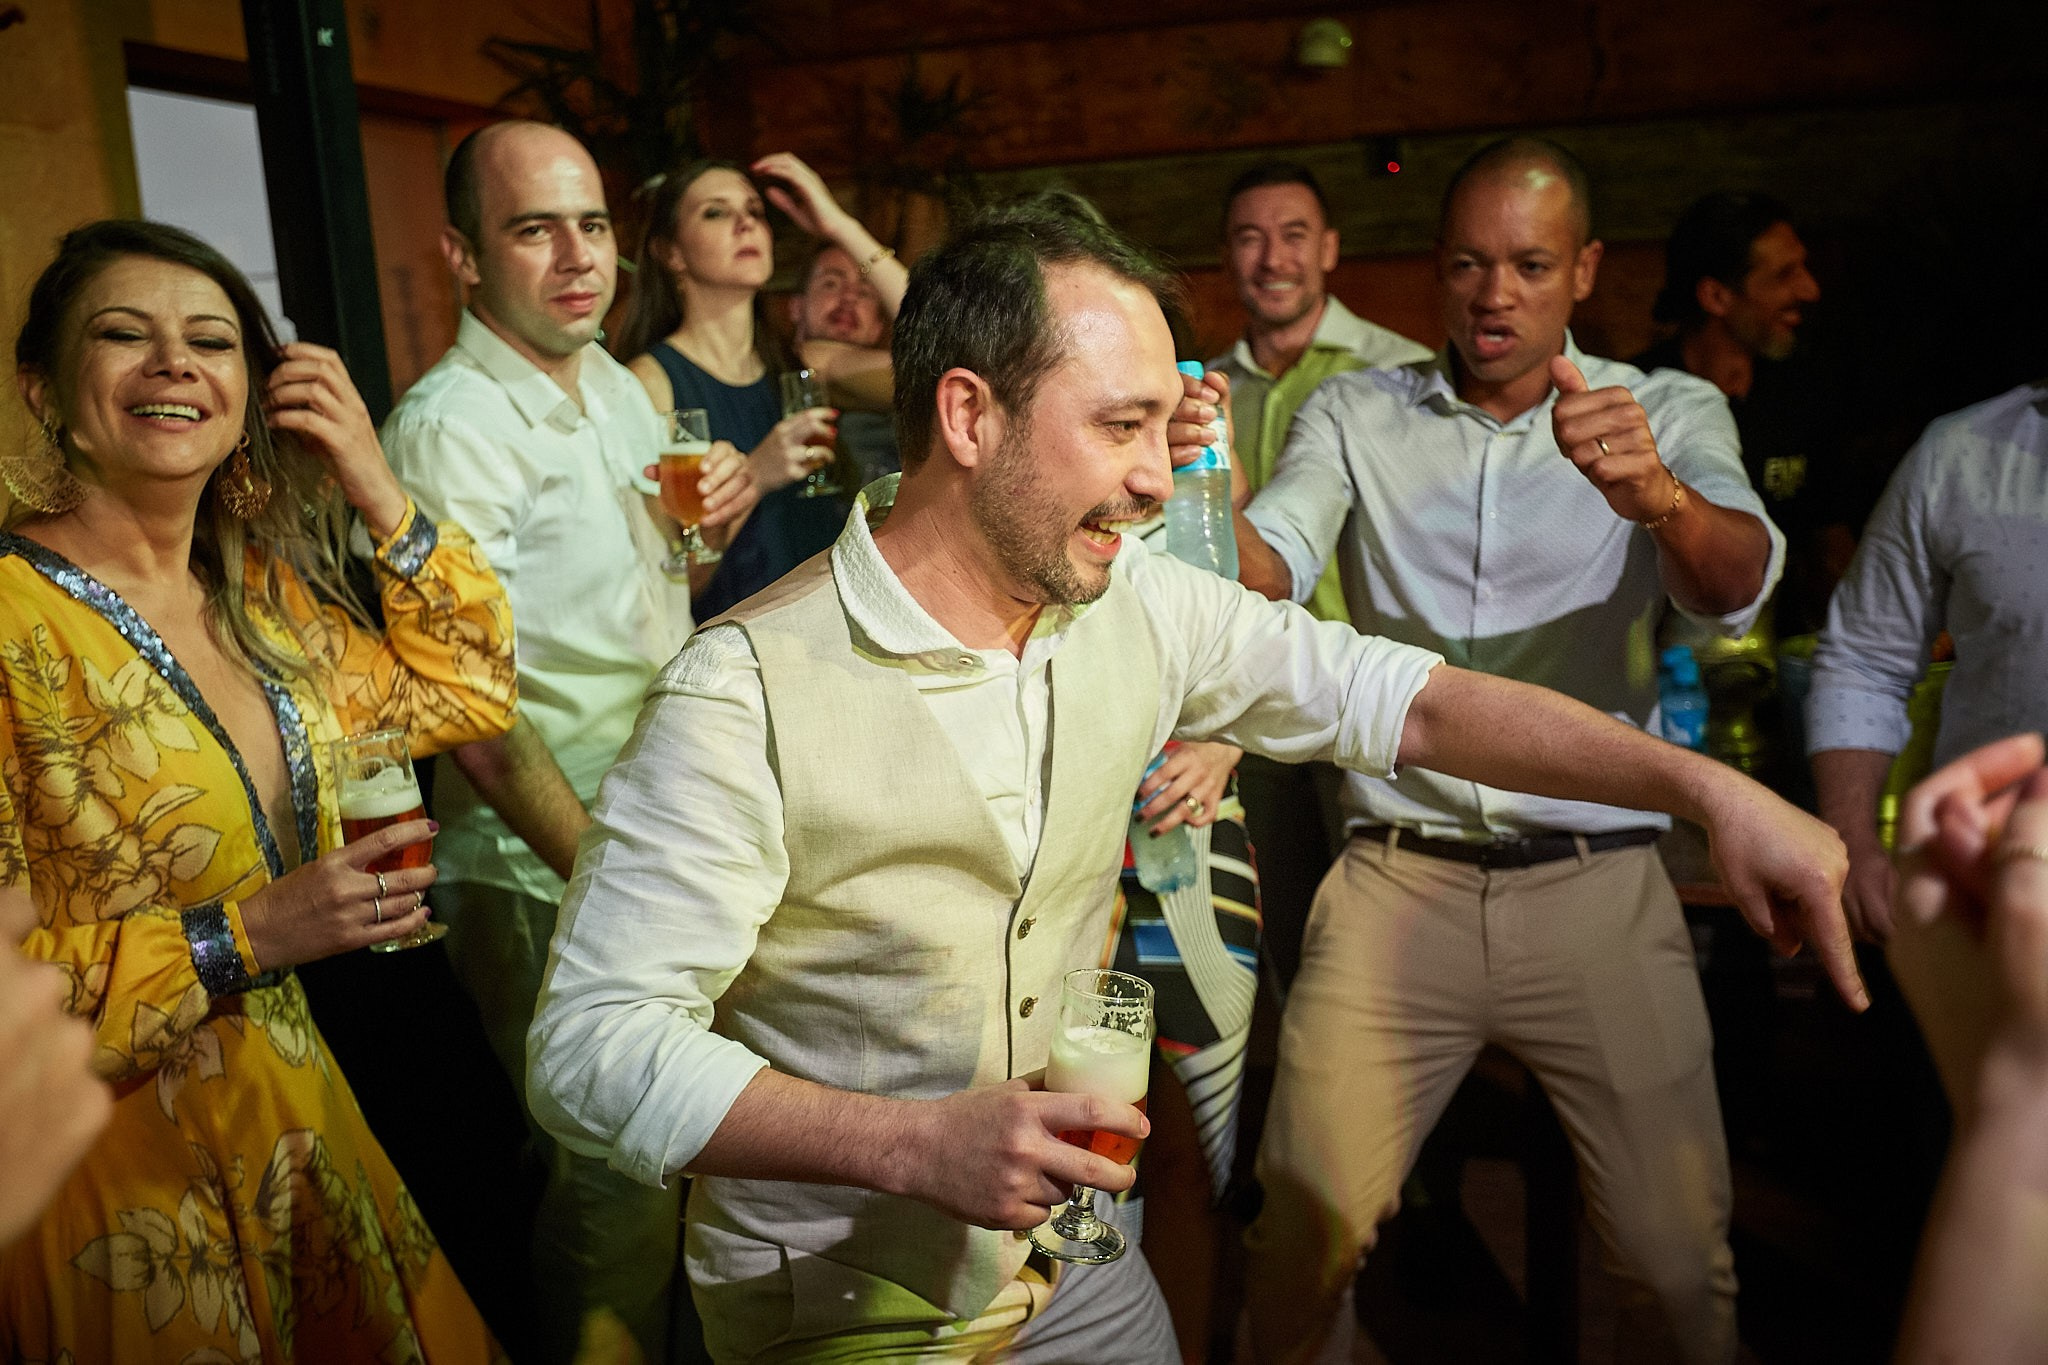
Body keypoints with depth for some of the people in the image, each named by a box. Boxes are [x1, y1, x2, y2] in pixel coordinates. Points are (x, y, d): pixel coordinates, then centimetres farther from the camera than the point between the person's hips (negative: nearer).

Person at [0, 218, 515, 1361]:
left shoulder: (259, 591, 4)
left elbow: (468, 693, 12)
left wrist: (381, 497, 1)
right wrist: (246, 935, -23)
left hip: (296, 1122, 7)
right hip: (124, 1187, -6)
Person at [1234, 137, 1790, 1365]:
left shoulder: (1669, 412, 5)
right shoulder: (1357, 414, 7)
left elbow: (1736, 586, -13)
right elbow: (1271, 566, -10)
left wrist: (1660, 497, -35)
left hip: (1600, 889, 0)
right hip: (1398, 883, 0)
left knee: (1682, 1259, 3)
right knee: (1306, 1229, 0)